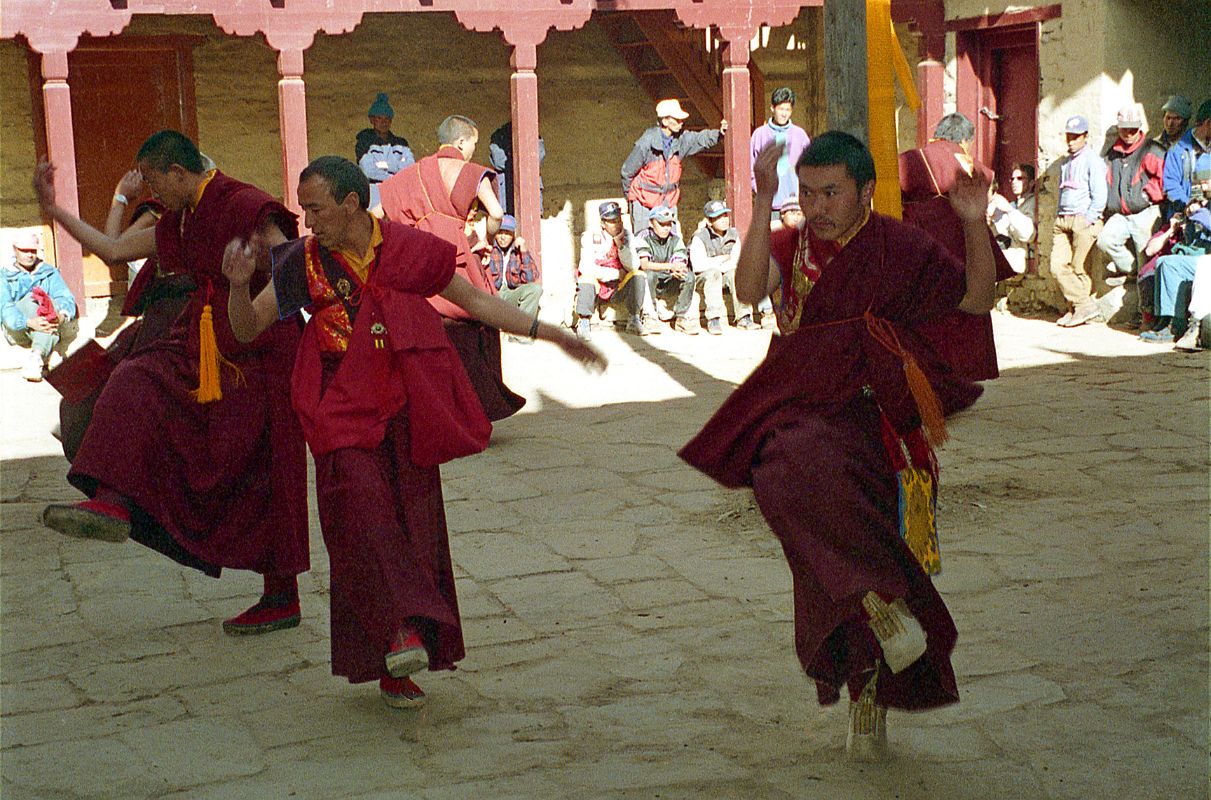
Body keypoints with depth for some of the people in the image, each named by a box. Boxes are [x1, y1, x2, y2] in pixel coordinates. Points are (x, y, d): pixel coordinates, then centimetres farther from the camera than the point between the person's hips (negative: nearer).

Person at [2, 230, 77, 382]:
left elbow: (66, 298, -3)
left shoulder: (50, 273, 15)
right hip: (17, 330, -2)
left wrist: (62, 314, -29)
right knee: (35, 299, -27)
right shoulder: (5, 276, 7)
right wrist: (29, 322, -33)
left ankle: (36, 357, -49)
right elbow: (5, 309, -11)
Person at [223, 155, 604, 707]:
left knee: (415, 528, 1)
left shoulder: (409, 249, 2)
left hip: (408, 414, 1)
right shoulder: (303, 263, 3)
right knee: (362, 508, -26)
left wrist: (551, 334, 6)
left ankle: (396, 670, 11)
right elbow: (247, 329, 5)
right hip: (345, 415, -1)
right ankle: (401, 628, -32)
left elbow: (475, 301, 10)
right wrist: (240, 284, -16)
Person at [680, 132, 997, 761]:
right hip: (798, 414, 2)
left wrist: (975, 226, -15)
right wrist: (762, 205, -25)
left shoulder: (898, 248, 2)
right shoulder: (789, 248, 7)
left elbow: (978, 300, 0)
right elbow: (749, 291, -15)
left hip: (865, 417, -2)